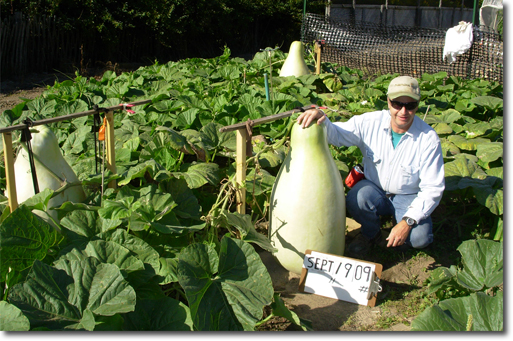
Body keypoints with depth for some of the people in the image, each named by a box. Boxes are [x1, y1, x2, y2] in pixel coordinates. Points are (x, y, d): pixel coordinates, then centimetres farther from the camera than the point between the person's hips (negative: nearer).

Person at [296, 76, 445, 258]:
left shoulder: (428, 139, -19)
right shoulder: (371, 123, -15)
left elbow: (433, 189, -17)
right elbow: (337, 134, -10)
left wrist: (407, 222, -28)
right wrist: (321, 119, -36)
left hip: (408, 198, -1)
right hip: (375, 189, 2)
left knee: (420, 237, -28)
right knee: (356, 198, -32)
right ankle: (371, 235, 2)